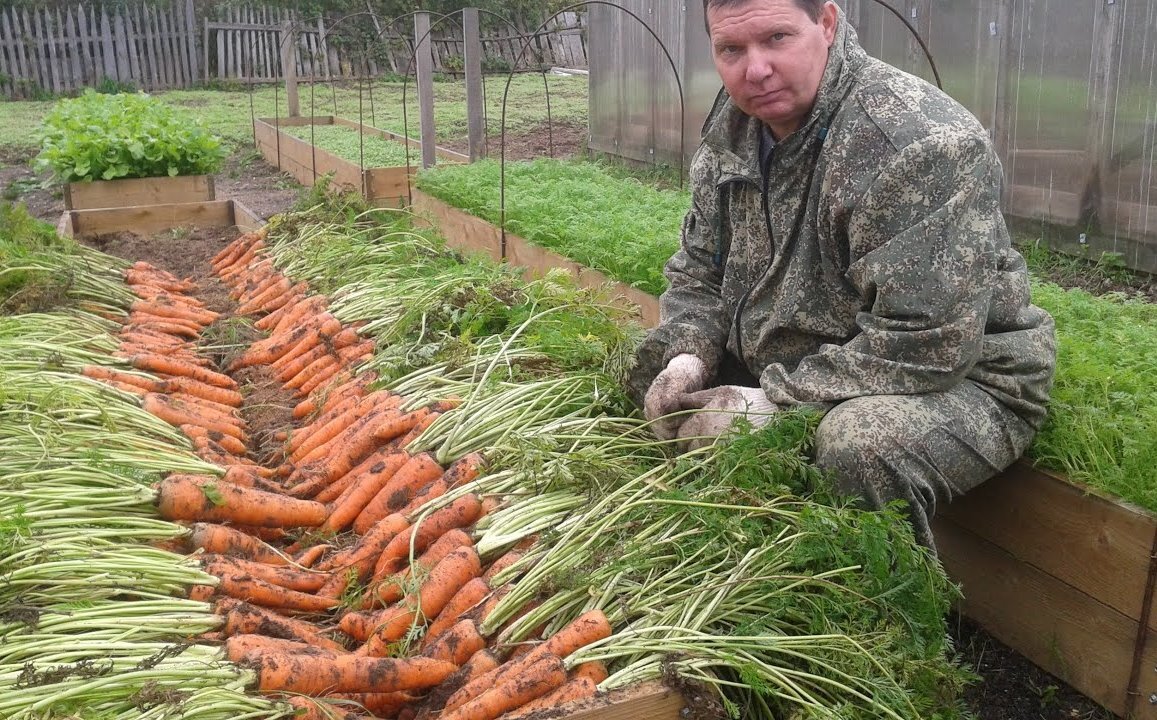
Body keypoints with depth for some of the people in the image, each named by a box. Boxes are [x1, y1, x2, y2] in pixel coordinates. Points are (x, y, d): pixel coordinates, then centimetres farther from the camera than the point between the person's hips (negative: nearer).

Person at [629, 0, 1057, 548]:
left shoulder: (920, 143, -26)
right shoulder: (731, 130, -1)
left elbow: (924, 346, -30)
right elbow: (699, 269, 7)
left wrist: (774, 401, -28)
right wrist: (686, 357, -12)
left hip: (955, 376, -7)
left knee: (860, 445, -39)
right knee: (645, 360, 4)